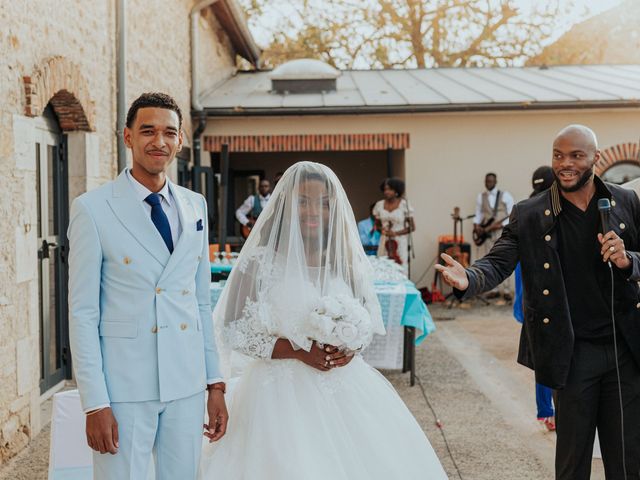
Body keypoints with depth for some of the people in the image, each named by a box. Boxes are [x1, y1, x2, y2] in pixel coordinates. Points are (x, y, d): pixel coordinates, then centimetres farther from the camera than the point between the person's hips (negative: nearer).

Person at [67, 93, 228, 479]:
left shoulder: (196, 207, 8)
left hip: (187, 385, 4)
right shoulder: (93, 209, -6)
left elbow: (202, 301, 12)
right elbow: (83, 313, -7)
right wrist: (95, 403, -11)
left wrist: (216, 384, 9)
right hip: (124, 387, -4)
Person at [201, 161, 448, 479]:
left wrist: (352, 347, -8)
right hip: (284, 392, -4)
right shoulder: (260, 263, -7)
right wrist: (299, 351, -17)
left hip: (346, 388, 4)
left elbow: (369, 321, 15)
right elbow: (233, 331, -8)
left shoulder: (346, 261, 6)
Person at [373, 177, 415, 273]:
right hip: (384, 242, 3)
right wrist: (381, 229, -5)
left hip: (400, 242, -3)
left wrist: (396, 233, -13)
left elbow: (412, 227, 0)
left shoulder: (404, 204, -3)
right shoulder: (379, 205, 7)